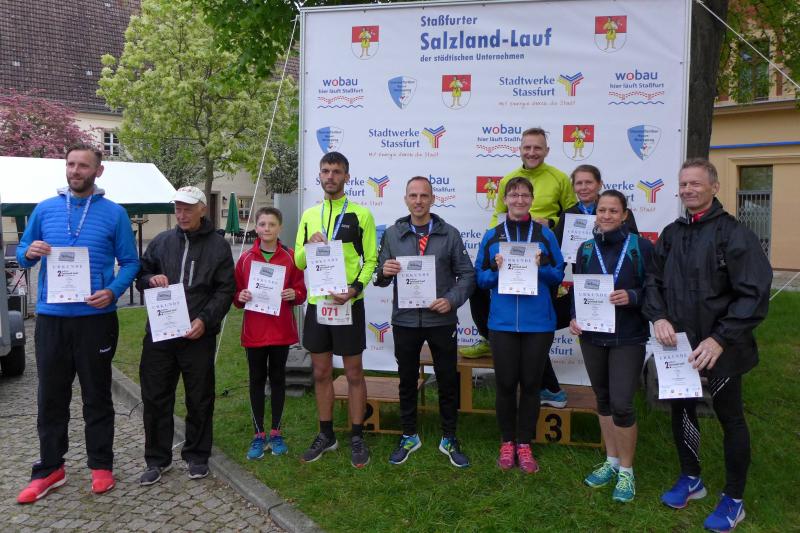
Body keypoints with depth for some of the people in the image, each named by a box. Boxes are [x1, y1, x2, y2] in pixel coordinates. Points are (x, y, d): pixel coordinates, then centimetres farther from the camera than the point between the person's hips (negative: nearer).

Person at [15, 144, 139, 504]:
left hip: (95, 318, -2)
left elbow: (130, 262, 1)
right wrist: (29, 253, -12)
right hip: (51, 317, 3)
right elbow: (22, 254, 11)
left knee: (97, 396, 8)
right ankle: (49, 469, 23)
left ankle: (101, 466, 21)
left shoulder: (114, 213, 0)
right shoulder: (44, 209, 7)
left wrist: (112, 291, -16)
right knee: (51, 397, 10)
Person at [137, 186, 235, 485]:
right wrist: (151, 279, -7)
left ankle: (197, 456, 23)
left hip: (198, 334, -2)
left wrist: (205, 320, -14)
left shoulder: (218, 245, 2)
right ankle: (158, 459, 21)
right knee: (155, 397, 7)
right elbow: (140, 274, 18)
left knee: (199, 398, 7)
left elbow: (225, 290, -1)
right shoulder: (162, 241, 10)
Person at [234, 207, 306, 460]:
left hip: (281, 330, 0)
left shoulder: (290, 257, 0)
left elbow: (300, 292, 3)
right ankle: (259, 435, 19)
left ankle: (276, 433, 23)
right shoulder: (246, 258, 2)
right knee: (257, 380, 8)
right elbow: (235, 293, 7)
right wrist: (240, 297, -14)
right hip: (254, 331, 1)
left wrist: (293, 294, -18)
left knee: (278, 379, 10)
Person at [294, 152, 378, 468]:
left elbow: (371, 260, -4)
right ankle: (326, 435, 26)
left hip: (348, 303, -4)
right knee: (321, 372, 12)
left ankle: (357, 438, 17)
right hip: (316, 303, 4)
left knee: (354, 373, 4)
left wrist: (355, 288, -19)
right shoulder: (309, 215, 11)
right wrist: (310, 246, -10)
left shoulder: (361, 214, -2)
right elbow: (299, 261, 12)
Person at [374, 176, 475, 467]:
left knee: (448, 381, 9)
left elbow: (467, 274, 1)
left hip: (441, 321, -1)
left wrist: (452, 300, -14)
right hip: (404, 321, 1)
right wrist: (384, 272, -17)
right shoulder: (392, 234, 4)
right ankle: (409, 437, 30)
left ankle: (449, 439, 26)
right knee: (407, 381, 13)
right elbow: (380, 277, 6)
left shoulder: (449, 234, 0)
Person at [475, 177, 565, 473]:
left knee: (530, 384, 8)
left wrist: (541, 266, -14)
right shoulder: (492, 236, 5)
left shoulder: (545, 234, 4)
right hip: (502, 322, 0)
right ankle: (507, 442, 24)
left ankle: (524, 444, 23)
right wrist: (497, 270, -15)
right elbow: (480, 278, 5)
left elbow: (559, 275, 5)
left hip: (538, 322, 0)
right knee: (505, 383, 7)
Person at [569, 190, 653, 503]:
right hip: (592, 336, 4)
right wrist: (574, 317, -3)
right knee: (603, 400, 14)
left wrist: (632, 297, -22)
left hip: (628, 338, -4)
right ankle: (611, 461, 31)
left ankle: (626, 471, 13)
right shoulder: (586, 249, 6)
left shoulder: (640, 247, -6)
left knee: (621, 403, -7)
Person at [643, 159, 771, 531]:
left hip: (721, 348, -5)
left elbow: (754, 294, -17)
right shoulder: (671, 234, 7)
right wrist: (658, 317, -9)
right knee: (681, 409, 16)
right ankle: (690, 479, 38)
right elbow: (654, 281, 10)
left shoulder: (734, 234, -12)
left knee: (729, 417, 9)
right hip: (678, 343, 6)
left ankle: (734, 499, 25)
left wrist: (721, 339, -22)